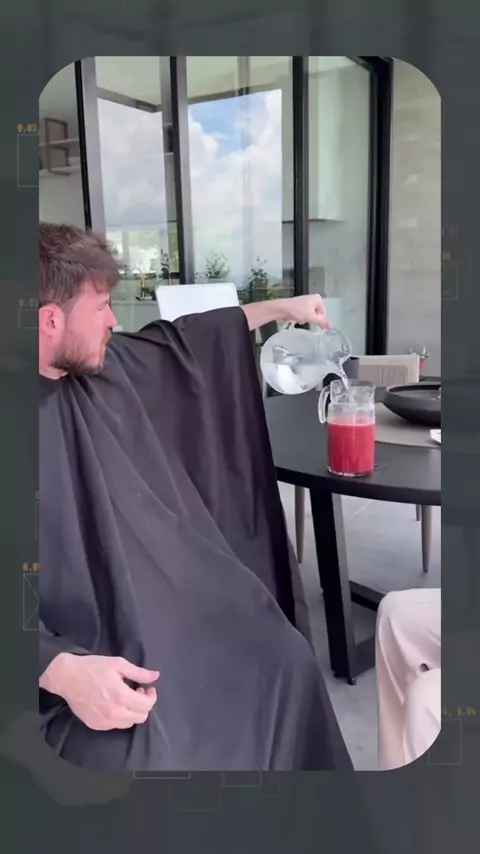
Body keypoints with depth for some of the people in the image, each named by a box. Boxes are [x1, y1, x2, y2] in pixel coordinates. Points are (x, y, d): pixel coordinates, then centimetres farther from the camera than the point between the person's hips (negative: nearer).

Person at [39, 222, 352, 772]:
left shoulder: (106, 367, 2)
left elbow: (178, 342, 19)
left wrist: (277, 309, 27)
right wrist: (61, 671, -32)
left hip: (178, 600, 7)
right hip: (84, 653, -6)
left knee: (288, 663, -3)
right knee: (158, 755, -25)